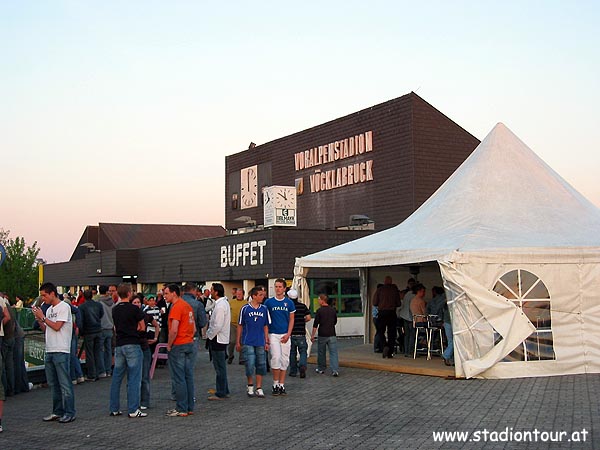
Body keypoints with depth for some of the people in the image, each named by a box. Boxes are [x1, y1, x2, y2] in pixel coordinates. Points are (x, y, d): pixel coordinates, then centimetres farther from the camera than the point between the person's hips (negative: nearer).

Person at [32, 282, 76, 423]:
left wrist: (42, 317, -8)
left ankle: (69, 413, -2)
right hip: (49, 350, 9)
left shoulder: (64, 307, -8)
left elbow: (57, 327, -16)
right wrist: (38, 319, 5)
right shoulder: (49, 309, 17)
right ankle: (58, 411, 20)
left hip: (61, 351, -9)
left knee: (64, 383, -6)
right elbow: (46, 330, 18)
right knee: (53, 384, 12)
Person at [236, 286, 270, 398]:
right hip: (248, 342, -3)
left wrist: (266, 342, 7)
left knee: (261, 365, 5)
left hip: (260, 342, 3)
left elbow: (266, 326, 11)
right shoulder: (245, 308, -3)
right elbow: (240, 326, 3)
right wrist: (238, 342, 3)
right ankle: (250, 386, 15)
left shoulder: (264, 309, 6)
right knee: (250, 365, -7)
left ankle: (259, 388, 15)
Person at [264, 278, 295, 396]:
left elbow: (291, 320, 7)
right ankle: (275, 384, 1)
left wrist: (288, 334, -5)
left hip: (285, 335, 2)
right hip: (273, 334, -2)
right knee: (276, 358, -11)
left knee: (284, 360, 4)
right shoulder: (269, 302, 2)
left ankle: (282, 385, 11)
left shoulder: (289, 303, 5)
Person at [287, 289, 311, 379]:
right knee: (303, 351, 6)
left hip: (291, 333, 0)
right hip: (301, 333, 0)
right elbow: (308, 318, -4)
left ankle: (293, 371, 13)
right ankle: (302, 365, -18)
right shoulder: (303, 306, 1)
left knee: (292, 353, 9)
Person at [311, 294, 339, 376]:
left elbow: (315, 324, -9)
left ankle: (321, 369, 25)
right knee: (333, 353, -1)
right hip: (332, 335, 3)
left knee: (321, 353, 13)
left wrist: (313, 335, -2)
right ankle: (335, 370, -12)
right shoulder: (333, 310, 5)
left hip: (322, 335, -3)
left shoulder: (319, 311, -8)